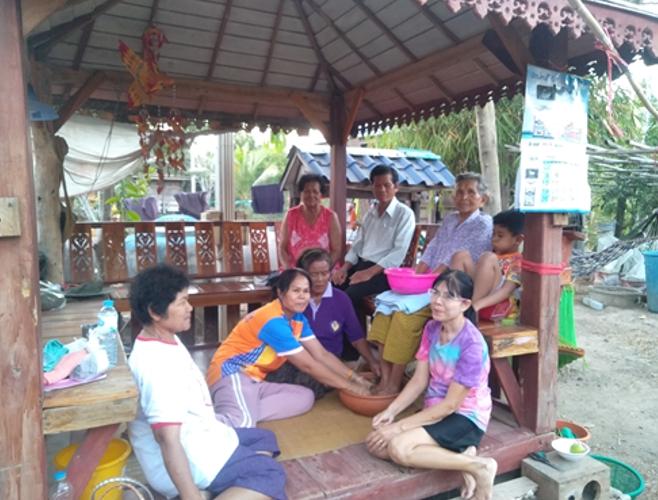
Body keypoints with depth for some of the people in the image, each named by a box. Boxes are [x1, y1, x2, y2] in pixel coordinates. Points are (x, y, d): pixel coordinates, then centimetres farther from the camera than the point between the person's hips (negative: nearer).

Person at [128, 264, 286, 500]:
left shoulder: (166, 341, 4)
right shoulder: (157, 364, -29)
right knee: (270, 475, -10)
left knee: (264, 438, 19)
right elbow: (168, 440, -32)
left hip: (199, 437, 10)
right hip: (191, 461, -10)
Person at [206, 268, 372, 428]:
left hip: (255, 380, 12)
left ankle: (244, 413, -15)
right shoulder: (274, 322, -22)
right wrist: (349, 386, -14)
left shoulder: (298, 318, 7)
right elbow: (308, 365, -20)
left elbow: (322, 354, 5)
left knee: (305, 397, -10)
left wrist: (355, 377, -5)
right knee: (242, 424, -40)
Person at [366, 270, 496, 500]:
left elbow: (450, 405, -21)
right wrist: (390, 411, -12)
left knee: (398, 448, -27)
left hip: (465, 418, -8)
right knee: (376, 444, -10)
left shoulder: (471, 344, -23)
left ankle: (477, 466, -12)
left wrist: (399, 426, -21)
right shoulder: (431, 329, 0)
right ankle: (458, 455, -4)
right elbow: (419, 381, 2)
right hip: (436, 411, 8)